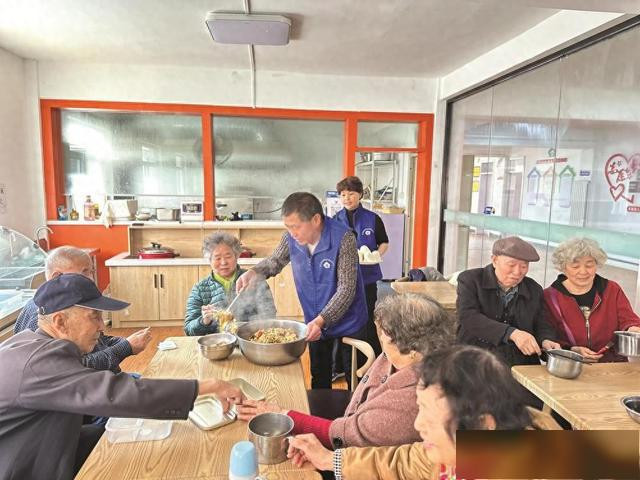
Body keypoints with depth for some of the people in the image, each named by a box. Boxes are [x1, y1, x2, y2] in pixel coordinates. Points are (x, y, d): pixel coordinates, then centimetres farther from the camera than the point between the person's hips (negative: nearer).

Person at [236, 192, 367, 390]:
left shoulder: (343, 238, -28)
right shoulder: (291, 237, -13)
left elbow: (346, 289, -29)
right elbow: (275, 261, 5)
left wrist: (321, 321, -37)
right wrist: (253, 272, -14)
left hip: (347, 322, -4)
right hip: (315, 322, 5)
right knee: (319, 380, 22)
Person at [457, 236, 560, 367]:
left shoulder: (534, 290, 14)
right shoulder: (469, 279, -1)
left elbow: (542, 326, 18)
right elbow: (468, 317, -16)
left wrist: (546, 341, -7)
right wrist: (512, 333, -26)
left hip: (523, 366, 3)